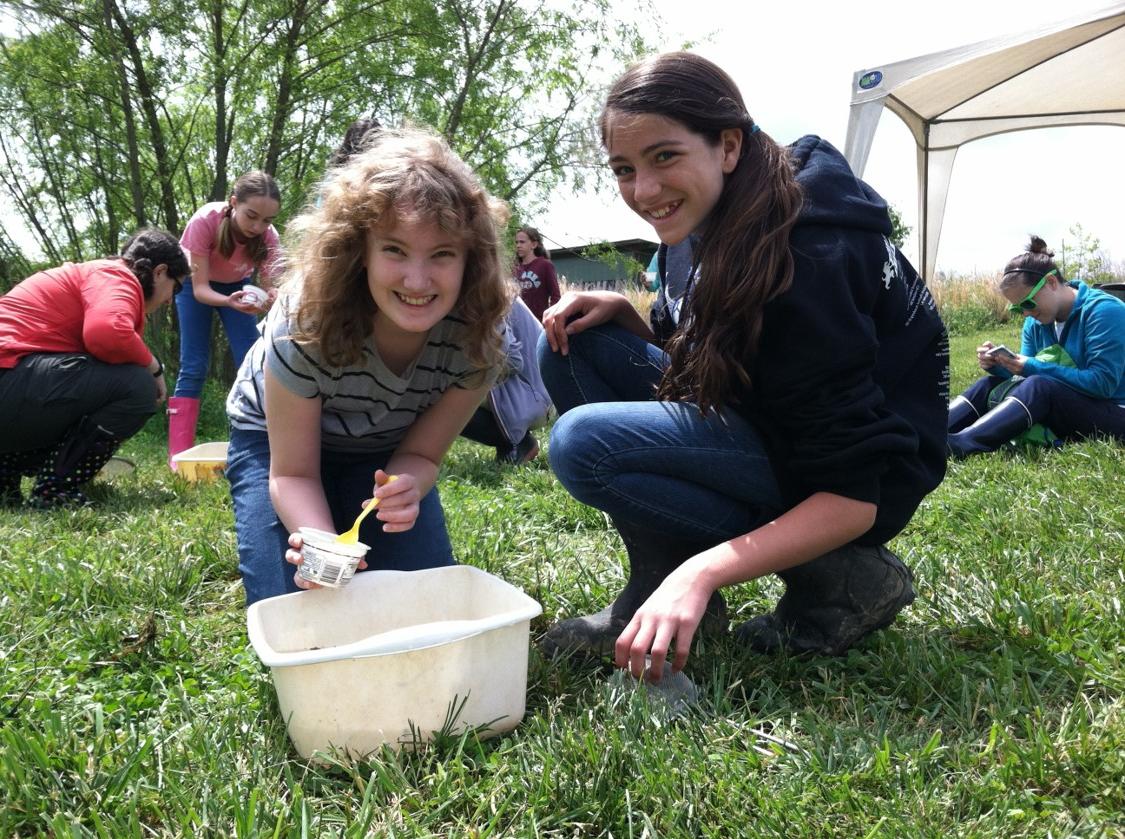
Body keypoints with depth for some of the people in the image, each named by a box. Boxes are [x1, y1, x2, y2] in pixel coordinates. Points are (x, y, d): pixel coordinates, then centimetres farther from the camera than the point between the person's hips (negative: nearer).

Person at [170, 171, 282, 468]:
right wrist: (229, 301, -55)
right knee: (194, 366, -12)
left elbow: (269, 285, -28)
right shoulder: (205, 221, -38)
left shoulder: (268, 236, -30)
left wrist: (269, 299, -52)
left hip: (236, 285, 3)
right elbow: (200, 289, -35)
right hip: (196, 283, -2)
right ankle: (179, 455, -11)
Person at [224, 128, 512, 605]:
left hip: (384, 453, 2)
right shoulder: (305, 324, -37)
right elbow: (292, 472, -25)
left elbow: (421, 453, -17)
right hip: (277, 440, -2)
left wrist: (404, 489, -41)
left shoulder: (477, 337, -30)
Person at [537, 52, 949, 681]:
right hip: (771, 434, 8)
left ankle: (838, 582, -10)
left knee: (586, 443, -25)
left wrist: (703, 572, -36)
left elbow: (855, 497, -27)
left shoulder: (807, 261, -27)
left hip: (868, 482, -8)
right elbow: (691, 367, 12)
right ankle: (660, 600, -3)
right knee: (575, 344, -5)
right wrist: (623, 312, -7)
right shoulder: (722, 229, -1)